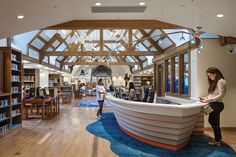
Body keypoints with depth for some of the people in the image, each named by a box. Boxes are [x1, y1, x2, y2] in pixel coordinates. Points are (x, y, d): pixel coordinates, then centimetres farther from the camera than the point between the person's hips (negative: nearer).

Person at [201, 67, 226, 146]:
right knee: (211, 121, 16)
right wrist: (207, 98, 3)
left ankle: (217, 141, 15)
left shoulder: (221, 81, -12)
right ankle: (219, 138, 31)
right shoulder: (214, 82, 16)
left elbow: (221, 95, -19)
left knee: (215, 122, 1)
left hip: (217, 105, -9)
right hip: (214, 105, 9)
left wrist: (209, 100, -21)